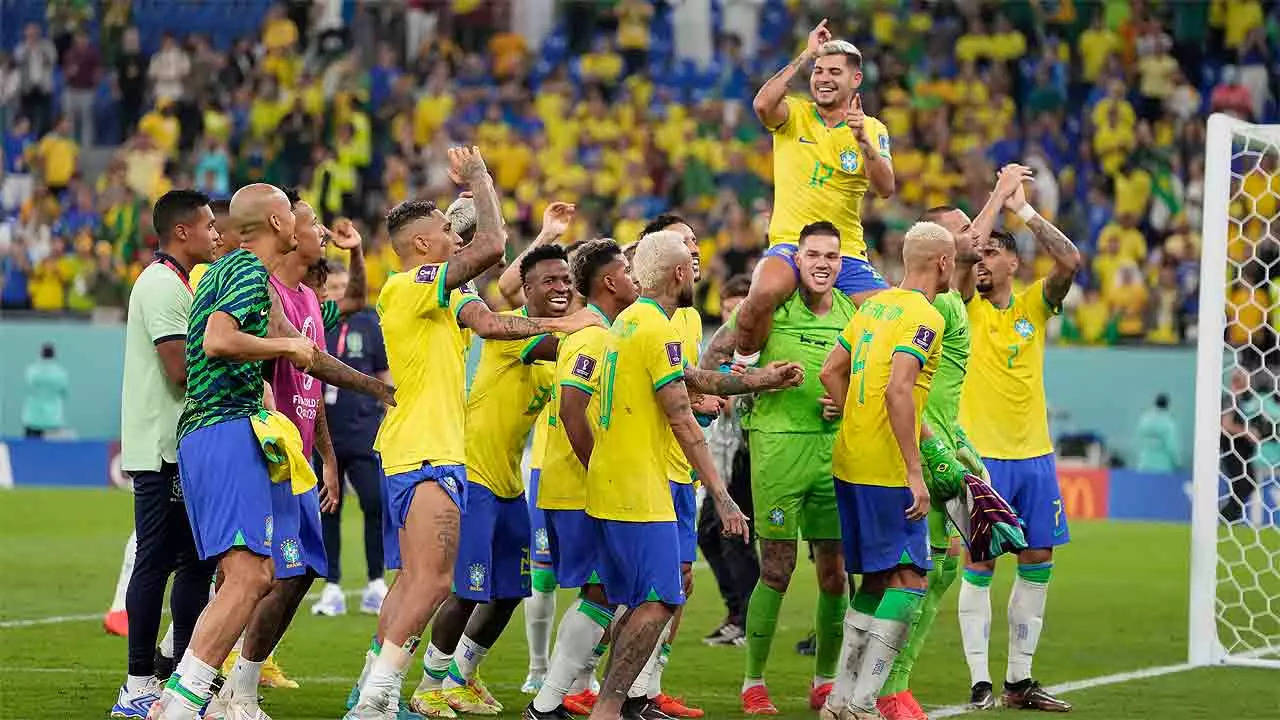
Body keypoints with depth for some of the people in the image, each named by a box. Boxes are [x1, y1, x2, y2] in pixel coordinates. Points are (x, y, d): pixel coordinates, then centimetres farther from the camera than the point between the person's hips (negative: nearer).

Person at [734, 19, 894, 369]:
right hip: (789, 245, -2)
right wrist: (805, 56, -15)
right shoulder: (793, 116, 4)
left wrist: (864, 141, -23)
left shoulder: (873, 129, 8)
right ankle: (742, 367, -13)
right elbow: (762, 104, -20)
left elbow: (885, 189, -7)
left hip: (847, 252, 2)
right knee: (764, 292, -34)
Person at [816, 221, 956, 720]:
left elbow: (831, 371, 16)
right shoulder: (924, 317, -12)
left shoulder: (875, 305, 13)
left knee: (876, 578, 15)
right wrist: (915, 472, -22)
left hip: (850, 463, 9)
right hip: (887, 472, -9)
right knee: (909, 580, -5)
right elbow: (898, 390, -23)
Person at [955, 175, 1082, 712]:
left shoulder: (1033, 305, 7)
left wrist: (1023, 209, -8)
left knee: (1038, 563, 6)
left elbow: (1069, 260, -10)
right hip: (982, 455, -4)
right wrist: (999, 197, -9)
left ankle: (1019, 680, 15)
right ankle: (979, 682, 0)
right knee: (979, 566, -4)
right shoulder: (966, 308, 0)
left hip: (1035, 453, 4)